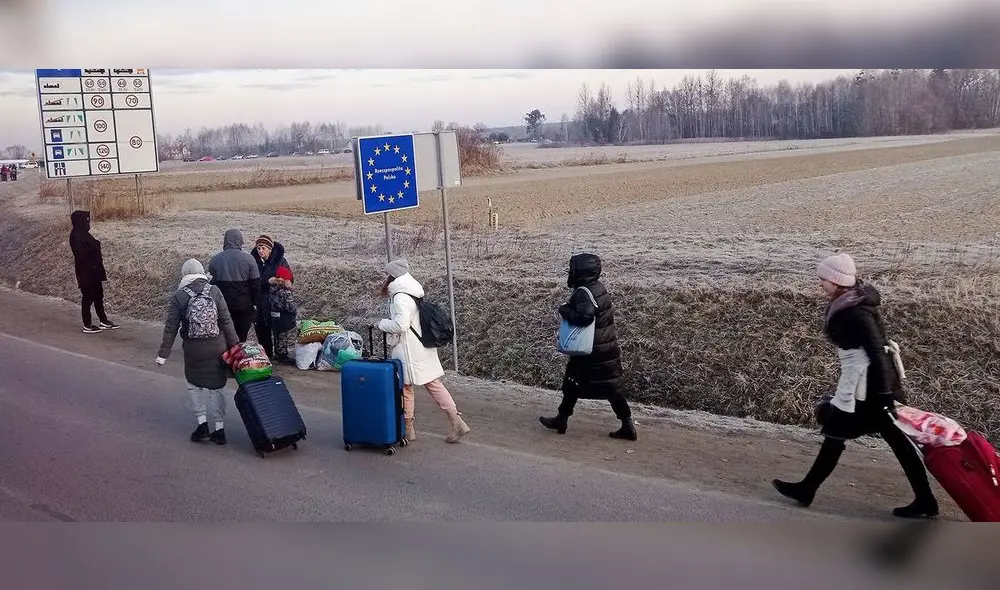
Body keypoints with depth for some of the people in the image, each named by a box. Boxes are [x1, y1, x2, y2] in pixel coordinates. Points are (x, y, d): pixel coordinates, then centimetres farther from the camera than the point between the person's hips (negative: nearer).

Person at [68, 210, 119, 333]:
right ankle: (87, 326, 9)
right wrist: (94, 244, -19)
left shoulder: (83, 234, 12)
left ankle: (104, 321, 25)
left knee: (98, 295, 16)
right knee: (88, 297, 0)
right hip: (86, 272, -10)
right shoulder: (76, 236, -18)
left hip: (94, 270, 10)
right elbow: (81, 254, -25)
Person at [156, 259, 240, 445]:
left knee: (194, 385, 18)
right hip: (217, 347, 1)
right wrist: (234, 344, 2)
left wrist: (164, 353, 4)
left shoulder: (178, 296, -4)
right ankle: (219, 429, 11)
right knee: (216, 387, 11)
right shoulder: (214, 291, -3)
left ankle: (202, 424, 8)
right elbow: (226, 321, -4)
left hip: (193, 349, -1)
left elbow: (171, 328, -3)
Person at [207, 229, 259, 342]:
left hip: (222, 307, 1)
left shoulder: (215, 260, -1)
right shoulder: (248, 259, -7)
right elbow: (256, 284, -7)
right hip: (244, 307, -1)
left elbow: (211, 283, 5)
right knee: (241, 338, 7)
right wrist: (255, 303, 3)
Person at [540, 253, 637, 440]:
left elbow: (585, 316, -33)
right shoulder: (599, 288, 9)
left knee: (573, 384, 9)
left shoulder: (583, 293, -19)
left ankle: (562, 420, 23)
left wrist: (565, 310, -17)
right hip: (609, 349, 8)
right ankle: (628, 426, 7)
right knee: (612, 388, 9)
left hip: (590, 351, -8)